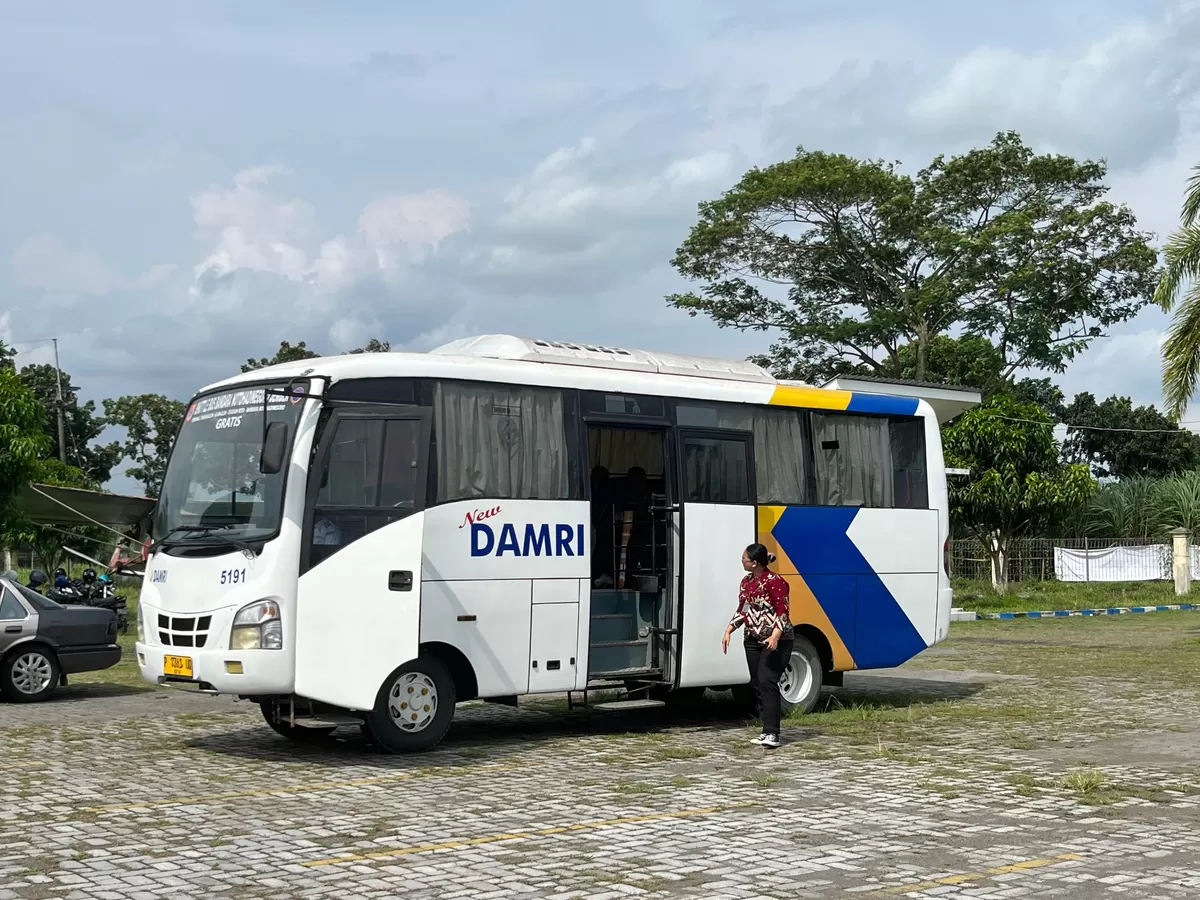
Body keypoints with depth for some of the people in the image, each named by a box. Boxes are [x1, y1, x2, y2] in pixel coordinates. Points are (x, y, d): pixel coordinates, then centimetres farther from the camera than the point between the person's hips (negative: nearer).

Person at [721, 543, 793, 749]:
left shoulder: (775, 582, -15)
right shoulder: (746, 581, 10)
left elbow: (783, 613, -18)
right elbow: (741, 610, 17)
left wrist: (775, 636, -31)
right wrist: (728, 631, 6)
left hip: (776, 641, -8)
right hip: (753, 640, 8)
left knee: (767, 681, -17)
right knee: (757, 684, 6)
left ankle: (772, 734, -20)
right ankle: (768, 730, 13)